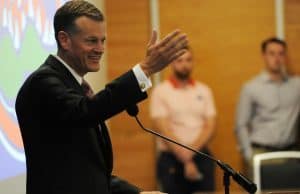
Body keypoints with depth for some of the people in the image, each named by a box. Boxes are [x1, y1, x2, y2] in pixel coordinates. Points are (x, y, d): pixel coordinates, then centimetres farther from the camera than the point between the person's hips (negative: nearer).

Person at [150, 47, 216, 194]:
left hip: (201, 158, 3)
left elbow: (210, 127, 3)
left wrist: (191, 152, -12)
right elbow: (164, 131, -8)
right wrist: (185, 160, -14)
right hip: (171, 161, -3)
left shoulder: (204, 91, 10)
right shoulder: (161, 91, -1)